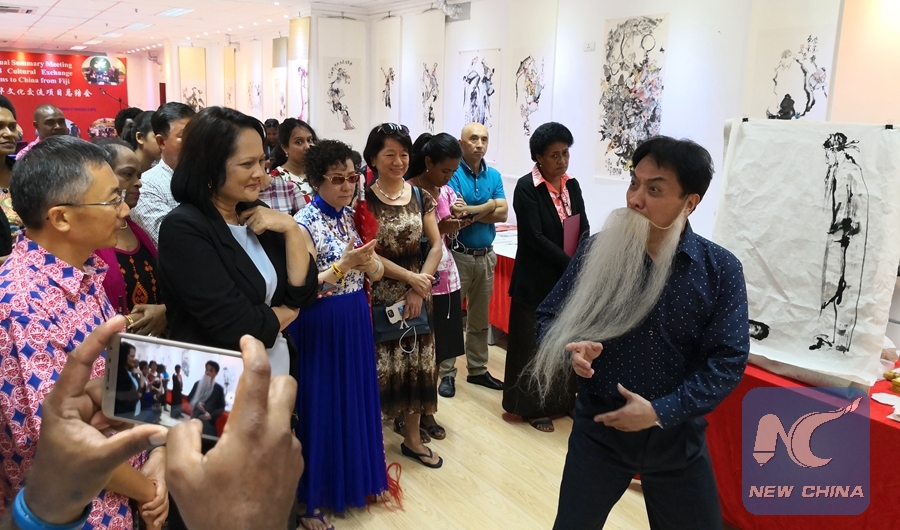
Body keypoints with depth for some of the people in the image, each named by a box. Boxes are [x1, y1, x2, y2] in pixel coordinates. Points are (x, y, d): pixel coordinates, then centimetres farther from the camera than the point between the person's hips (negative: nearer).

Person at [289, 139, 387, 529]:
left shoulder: (355, 216, 4)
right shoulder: (304, 224, -16)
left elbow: (377, 274, 5)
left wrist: (367, 261, -17)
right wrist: (343, 265, -27)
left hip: (355, 322, 6)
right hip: (319, 328, -6)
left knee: (355, 399, 16)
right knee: (319, 405, 5)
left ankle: (353, 480, 36)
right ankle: (310, 498, 23)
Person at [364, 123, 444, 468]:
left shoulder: (420, 197, 5)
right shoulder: (365, 199, -7)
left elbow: (436, 245, 2)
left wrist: (419, 288, -8)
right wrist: (411, 277, -15)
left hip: (417, 295, 4)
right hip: (379, 295, -4)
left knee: (417, 363, 10)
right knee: (381, 366, -2)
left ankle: (412, 437, 26)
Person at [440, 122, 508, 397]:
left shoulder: (494, 175, 6)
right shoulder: (452, 174, -10)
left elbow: (502, 213, -5)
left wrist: (470, 211, -16)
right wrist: (487, 205, -12)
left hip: (486, 255, 5)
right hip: (458, 255, -5)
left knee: (480, 317, 15)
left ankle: (478, 369, 27)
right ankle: (447, 373, 13)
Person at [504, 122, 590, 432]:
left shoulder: (572, 185, 7)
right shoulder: (526, 188, -12)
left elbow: (584, 229, 4)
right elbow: (535, 237, -18)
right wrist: (571, 264, -20)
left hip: (569, 278, 6)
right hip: (537, 280, -5)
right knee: (534, 345, 5)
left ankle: (563, 401, 27)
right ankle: (533, 407, 19)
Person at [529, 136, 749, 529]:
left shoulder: (720, 269, -9)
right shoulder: (597, 251, -9)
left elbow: (728, 359, -10)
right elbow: (549, 318, 0)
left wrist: (661, 412, -18)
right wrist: (572, 349, -22)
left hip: (677, 434, 1)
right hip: (599, 427, 0)